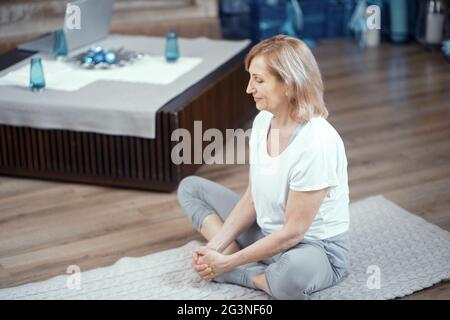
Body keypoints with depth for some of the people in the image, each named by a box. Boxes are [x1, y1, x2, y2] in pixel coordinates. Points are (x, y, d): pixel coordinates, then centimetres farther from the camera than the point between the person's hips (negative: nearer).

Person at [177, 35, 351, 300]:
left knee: (294, 272, -44)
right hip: (268, 233, 8)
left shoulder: (318, 143, -29)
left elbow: (292, 232, -24)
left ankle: (237, 272, -10)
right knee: (190, 188, 11)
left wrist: (227, 263, -19)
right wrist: (215, 246, -9)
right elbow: (251, 198, 2)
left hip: (317, 248, -8)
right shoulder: (263, 120, -4)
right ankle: (246, 265, -9)